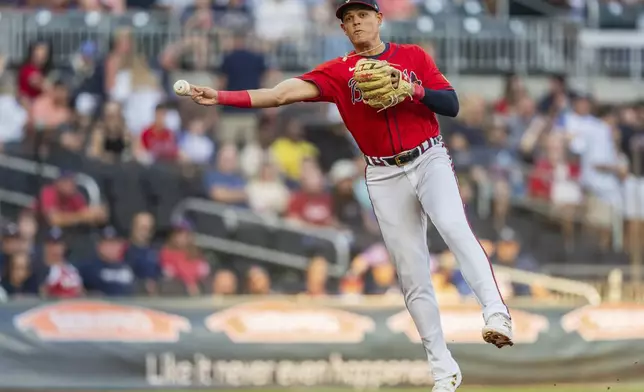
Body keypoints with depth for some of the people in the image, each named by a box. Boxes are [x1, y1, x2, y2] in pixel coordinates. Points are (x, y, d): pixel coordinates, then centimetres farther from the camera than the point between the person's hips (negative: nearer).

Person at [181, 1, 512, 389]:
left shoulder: (414, 57, 3)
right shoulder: (339, 72, 2)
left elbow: (452, 105, -1)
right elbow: (285, 92, -9)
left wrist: (415, 90, -20)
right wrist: (221, 97, -20)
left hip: (429, 160, -2)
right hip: (385, 176, 2)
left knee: (453, 226, -32)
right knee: (413, 277, 1)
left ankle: (496, 312, -38)